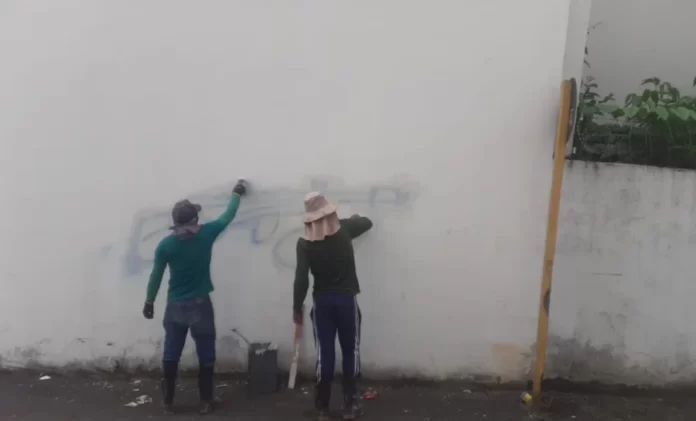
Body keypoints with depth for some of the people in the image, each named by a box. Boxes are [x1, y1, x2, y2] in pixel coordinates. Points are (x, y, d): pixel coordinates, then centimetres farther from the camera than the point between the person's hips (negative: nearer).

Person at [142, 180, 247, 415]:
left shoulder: (166, 244, -7)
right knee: (205, 356, 10)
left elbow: (156, 276, 0)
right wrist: (236, 194, 22)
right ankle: (205, 402, 16)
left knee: (170, 356, 12)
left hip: (175, 307, 2)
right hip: (200, 305, -1)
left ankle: (168, 403, 21)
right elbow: (228, 216, 6)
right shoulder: (206, 234, -9)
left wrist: (149, 302, 13)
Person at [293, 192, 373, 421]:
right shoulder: (343, 229, -4)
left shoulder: (304, 243, -6)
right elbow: (367, 222, 15)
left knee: (324, 354, 7)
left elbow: (301, 279, -9)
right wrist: (354, 217, 37)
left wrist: (297, 308, 1)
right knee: (350, 352, 10)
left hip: (322, 302, 1)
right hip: (346, 299, 0)